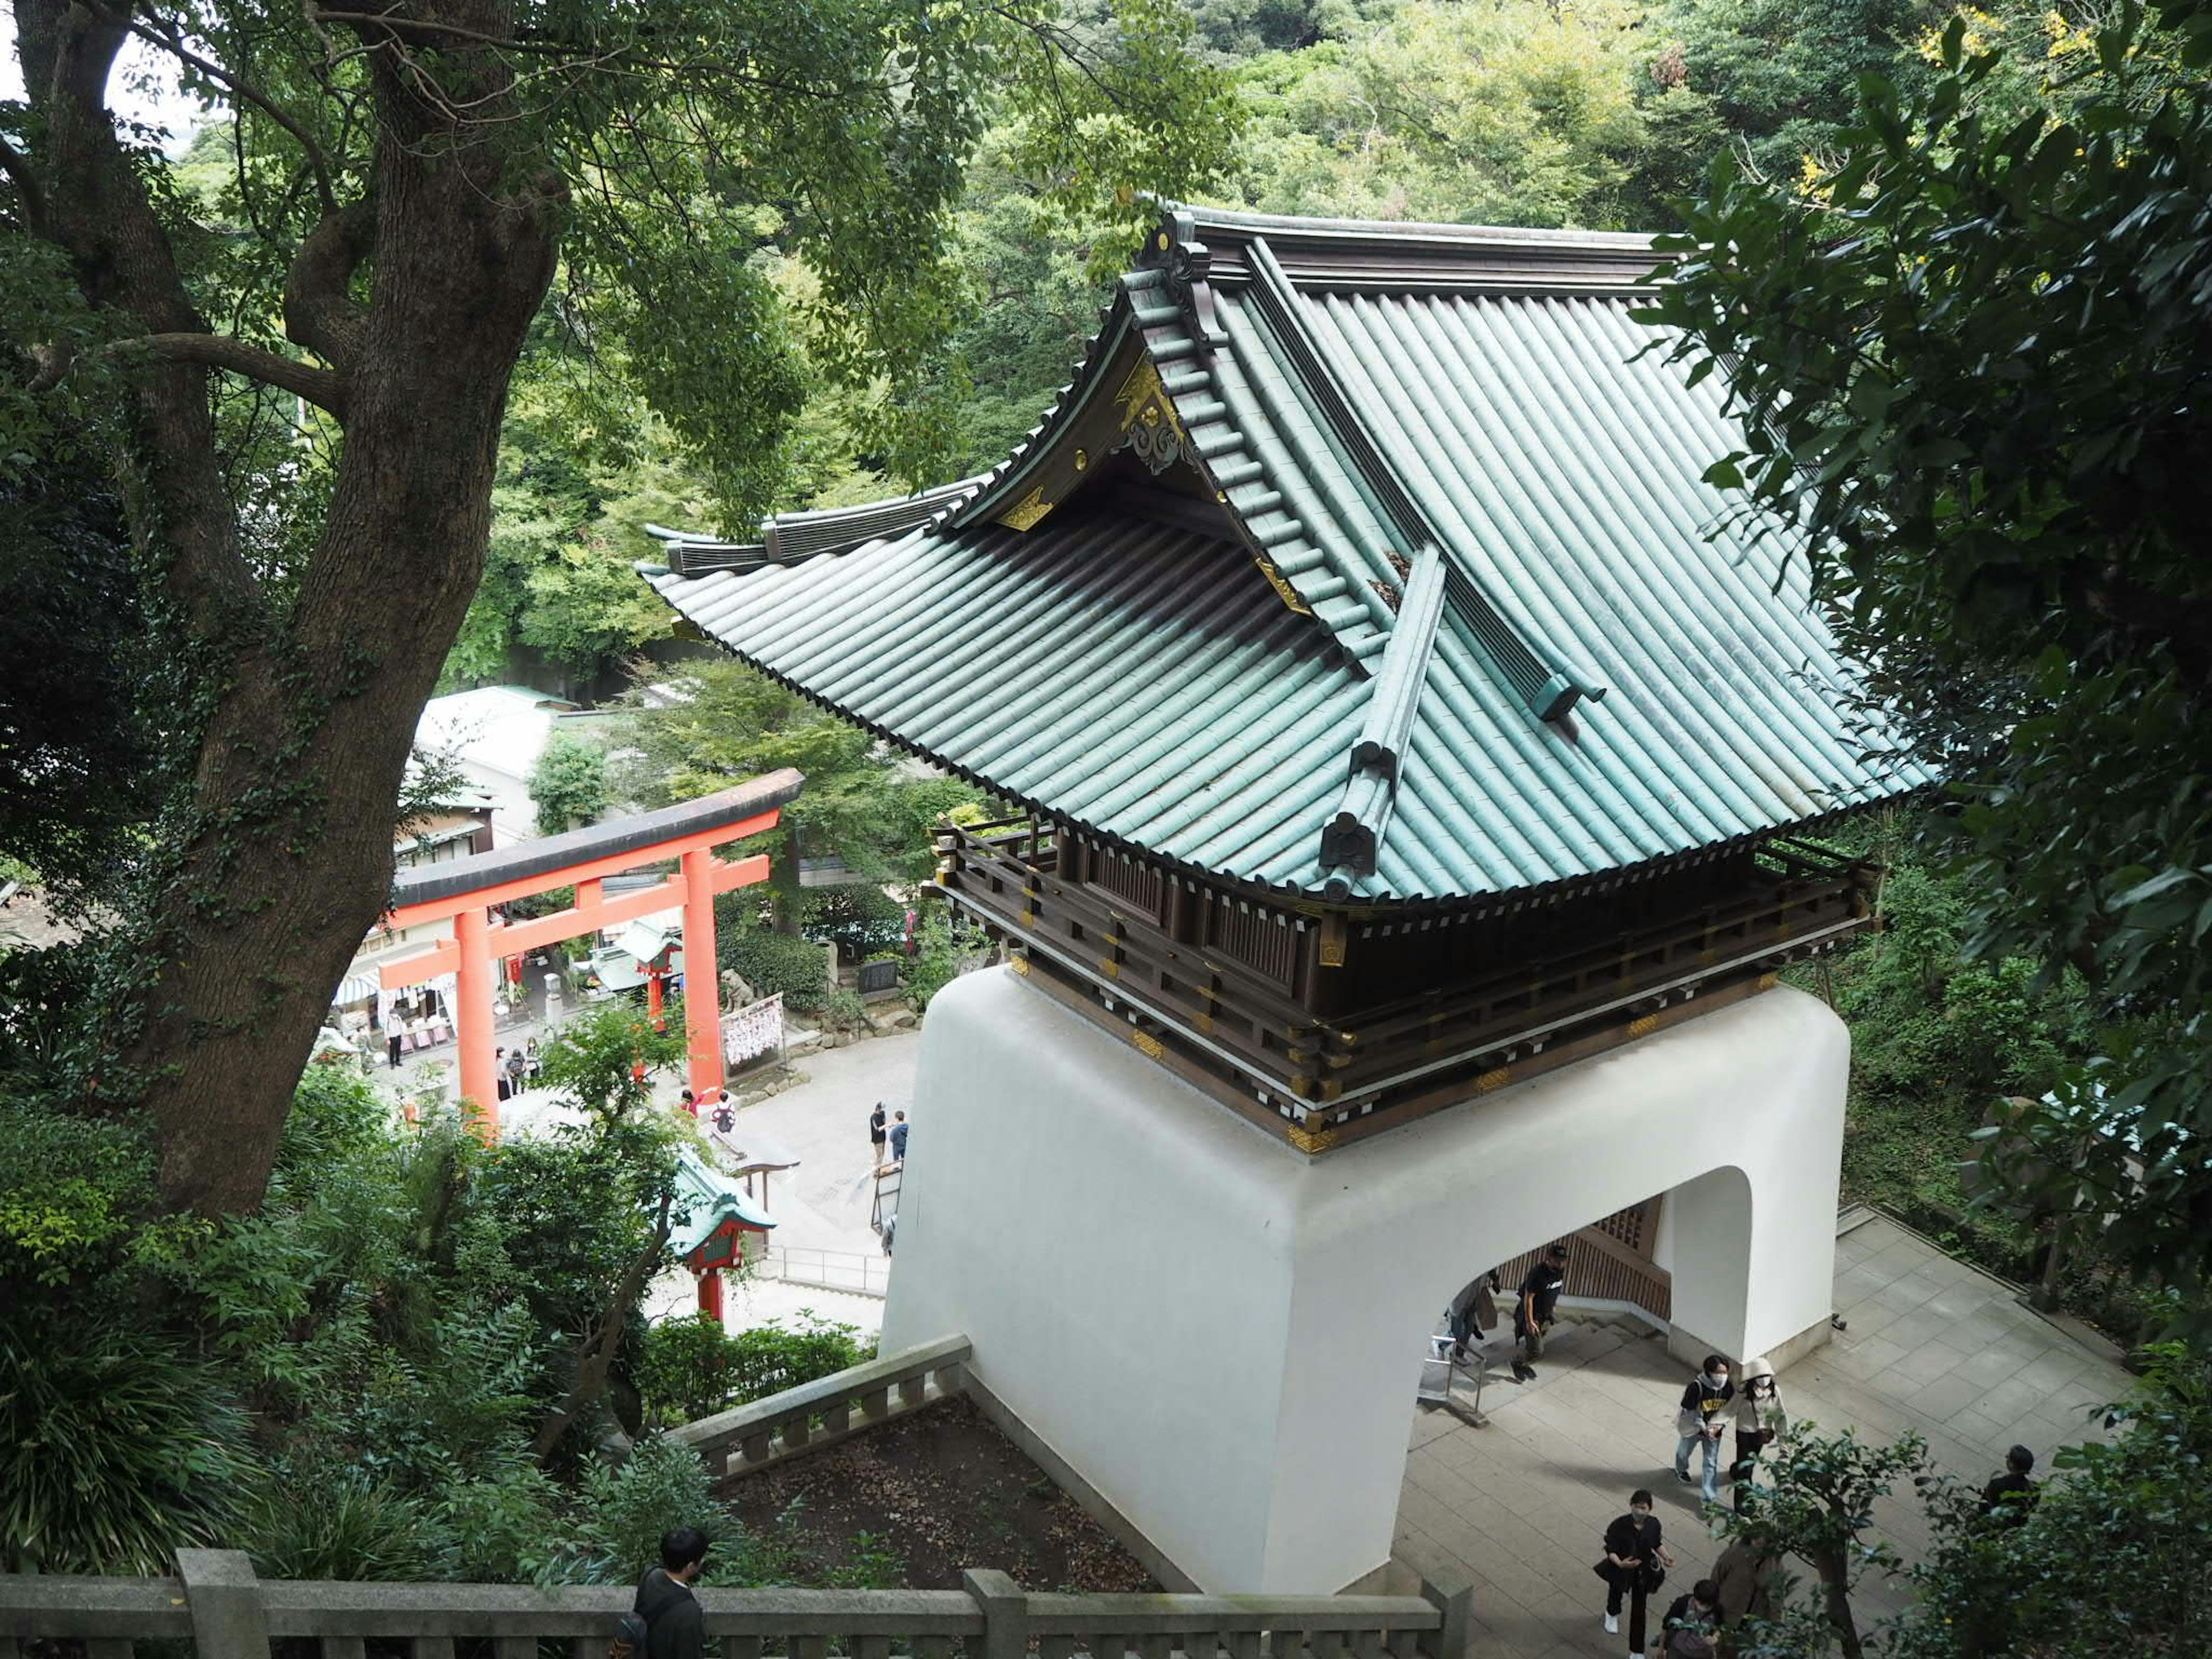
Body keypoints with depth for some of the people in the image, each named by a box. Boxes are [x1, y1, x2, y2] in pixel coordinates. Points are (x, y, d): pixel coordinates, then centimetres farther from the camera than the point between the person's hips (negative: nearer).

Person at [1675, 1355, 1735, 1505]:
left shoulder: (1728, 1387, -18)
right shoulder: (1697, 1386, -32)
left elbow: (1728, 1410, -5)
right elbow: (1689, 1410, -23)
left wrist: (1719, 1426, -19)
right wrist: (1703, 1428, -26)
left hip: (1714, 1430, 2)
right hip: (1693, 1428, -2)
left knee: (1712, 1463, 8)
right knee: (1683, 1453, 25)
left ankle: (1711, 1498, 21)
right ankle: (1682, 1470, 59)